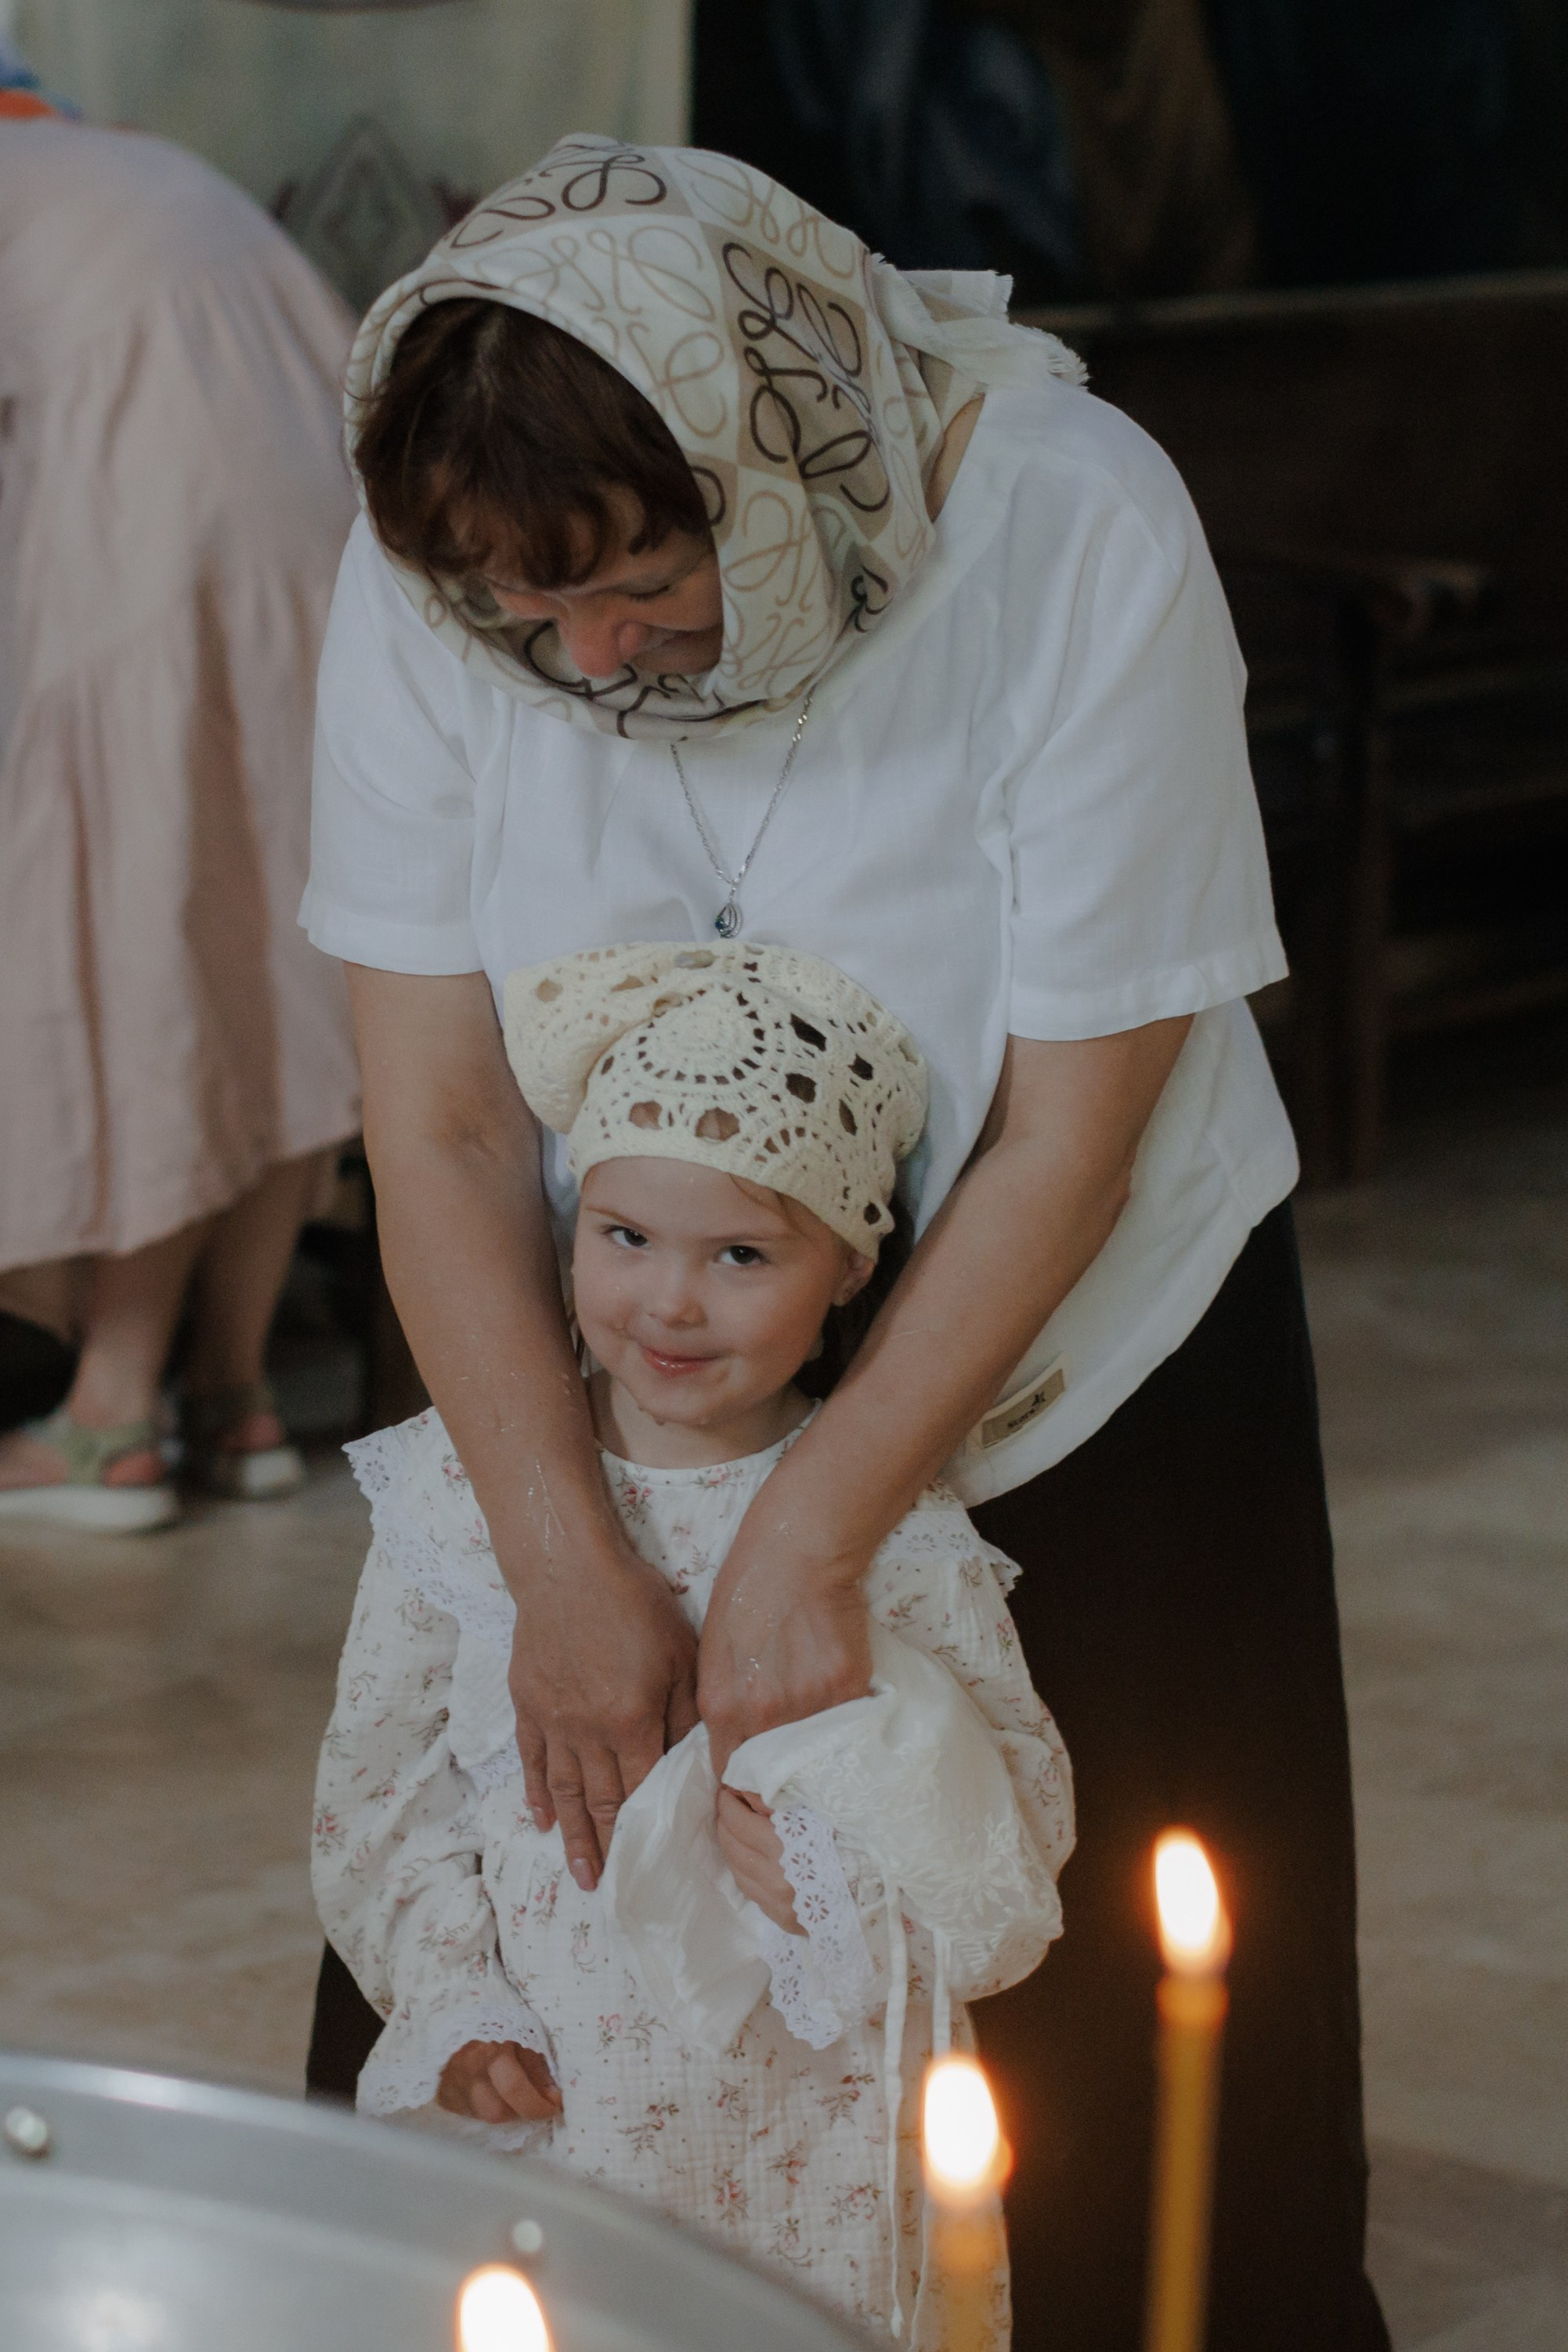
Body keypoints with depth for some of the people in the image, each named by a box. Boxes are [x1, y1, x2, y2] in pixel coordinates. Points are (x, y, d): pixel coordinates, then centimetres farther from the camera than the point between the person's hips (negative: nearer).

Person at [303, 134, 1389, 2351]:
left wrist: (810, 1536, -23)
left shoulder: (1084, 539, -26)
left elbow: (1066, 1135, -21)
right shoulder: (426, 582, -18)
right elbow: (439, 1122, -15)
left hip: (1074, 1350, -2)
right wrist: (568, 1562, -24)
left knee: (1128, 2045, 4)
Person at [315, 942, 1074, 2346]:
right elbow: (383, 1772, 5)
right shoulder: (465, 1486, -2)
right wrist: (454, 2001, -4)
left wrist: (846, 1882, -21)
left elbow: (1018, 1817, -5)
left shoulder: (894, 1530, -8)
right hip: (538, 2101, 1)